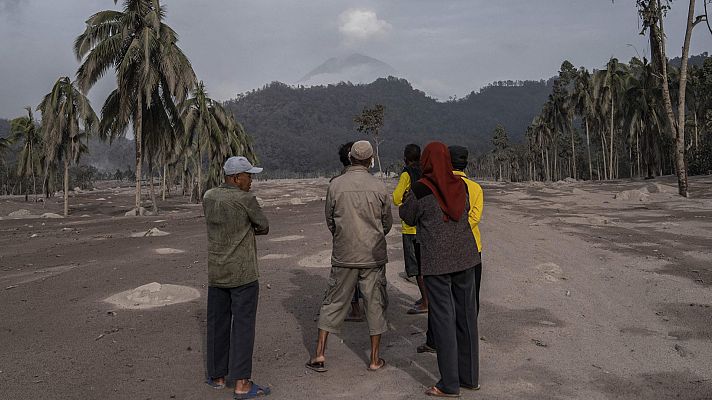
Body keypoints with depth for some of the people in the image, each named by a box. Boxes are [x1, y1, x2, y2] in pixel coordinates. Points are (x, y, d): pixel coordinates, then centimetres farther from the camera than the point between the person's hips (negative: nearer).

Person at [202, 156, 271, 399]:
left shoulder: (208, 198, 4)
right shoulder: (245, 199, -15)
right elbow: (264, 228, -4)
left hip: (216, 274, 6)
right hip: (243, 274, -6)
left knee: (217, 324, 14)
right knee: (243, 326, -1)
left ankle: (217, 376, 25)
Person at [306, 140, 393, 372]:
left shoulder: (336, 185, -5)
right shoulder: (379, 187, -6)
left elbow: (329, 220, 4)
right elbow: (387, 222, 5)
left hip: (344, 255, 1)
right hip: (374, 255, 0)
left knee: (333, 302, 11)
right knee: (375, 304, 10)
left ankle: (319, 354, 13)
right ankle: (375, 359, 18)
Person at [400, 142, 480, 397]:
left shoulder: (420, 189, -13)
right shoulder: (460, 185, 2)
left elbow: (407, 217, 2)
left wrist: (406, 199, 19)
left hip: (437, 261, -5)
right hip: (465, 256, 5)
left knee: (443, 318, 2)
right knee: (466, 315, 13)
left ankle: (449, 385, 8)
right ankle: (470, 377, 24)